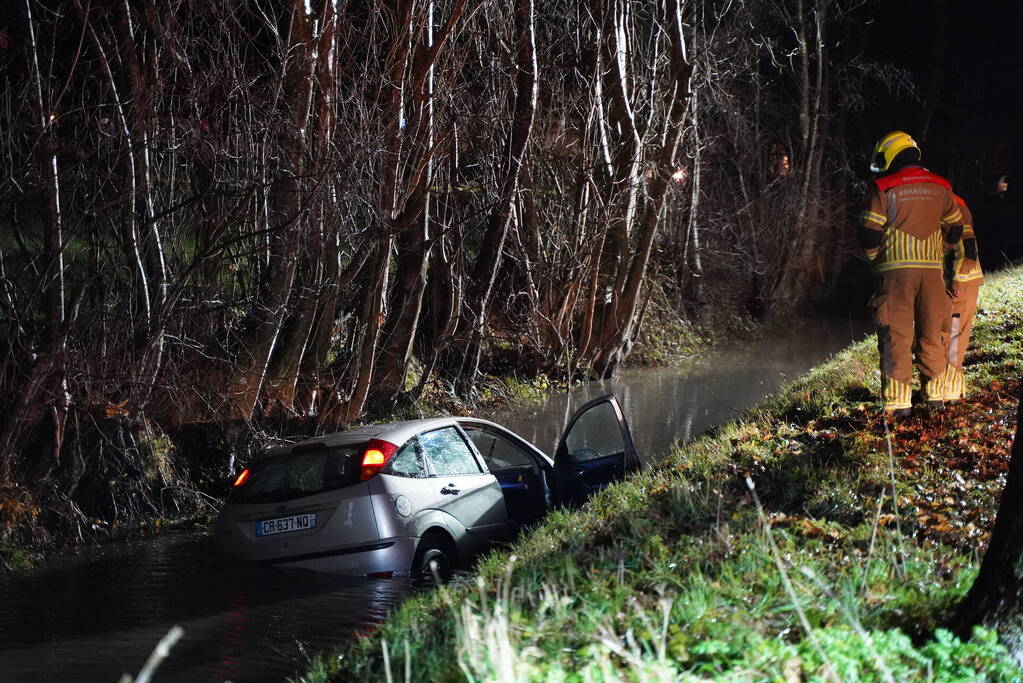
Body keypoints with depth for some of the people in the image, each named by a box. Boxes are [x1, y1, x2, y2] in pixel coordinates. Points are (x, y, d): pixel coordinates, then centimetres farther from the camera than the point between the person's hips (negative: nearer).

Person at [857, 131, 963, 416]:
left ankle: (897, 400, -2)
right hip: (932, 269, 4)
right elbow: (955, 230, 16)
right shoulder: (941, 187, 9)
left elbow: (869, 234, -8)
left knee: (896, 336, 0)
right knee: (931, 333, 15)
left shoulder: (884, 188, -6)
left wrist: (875, 258, 10)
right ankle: (935, 392, 21)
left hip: (895, 268, -4)